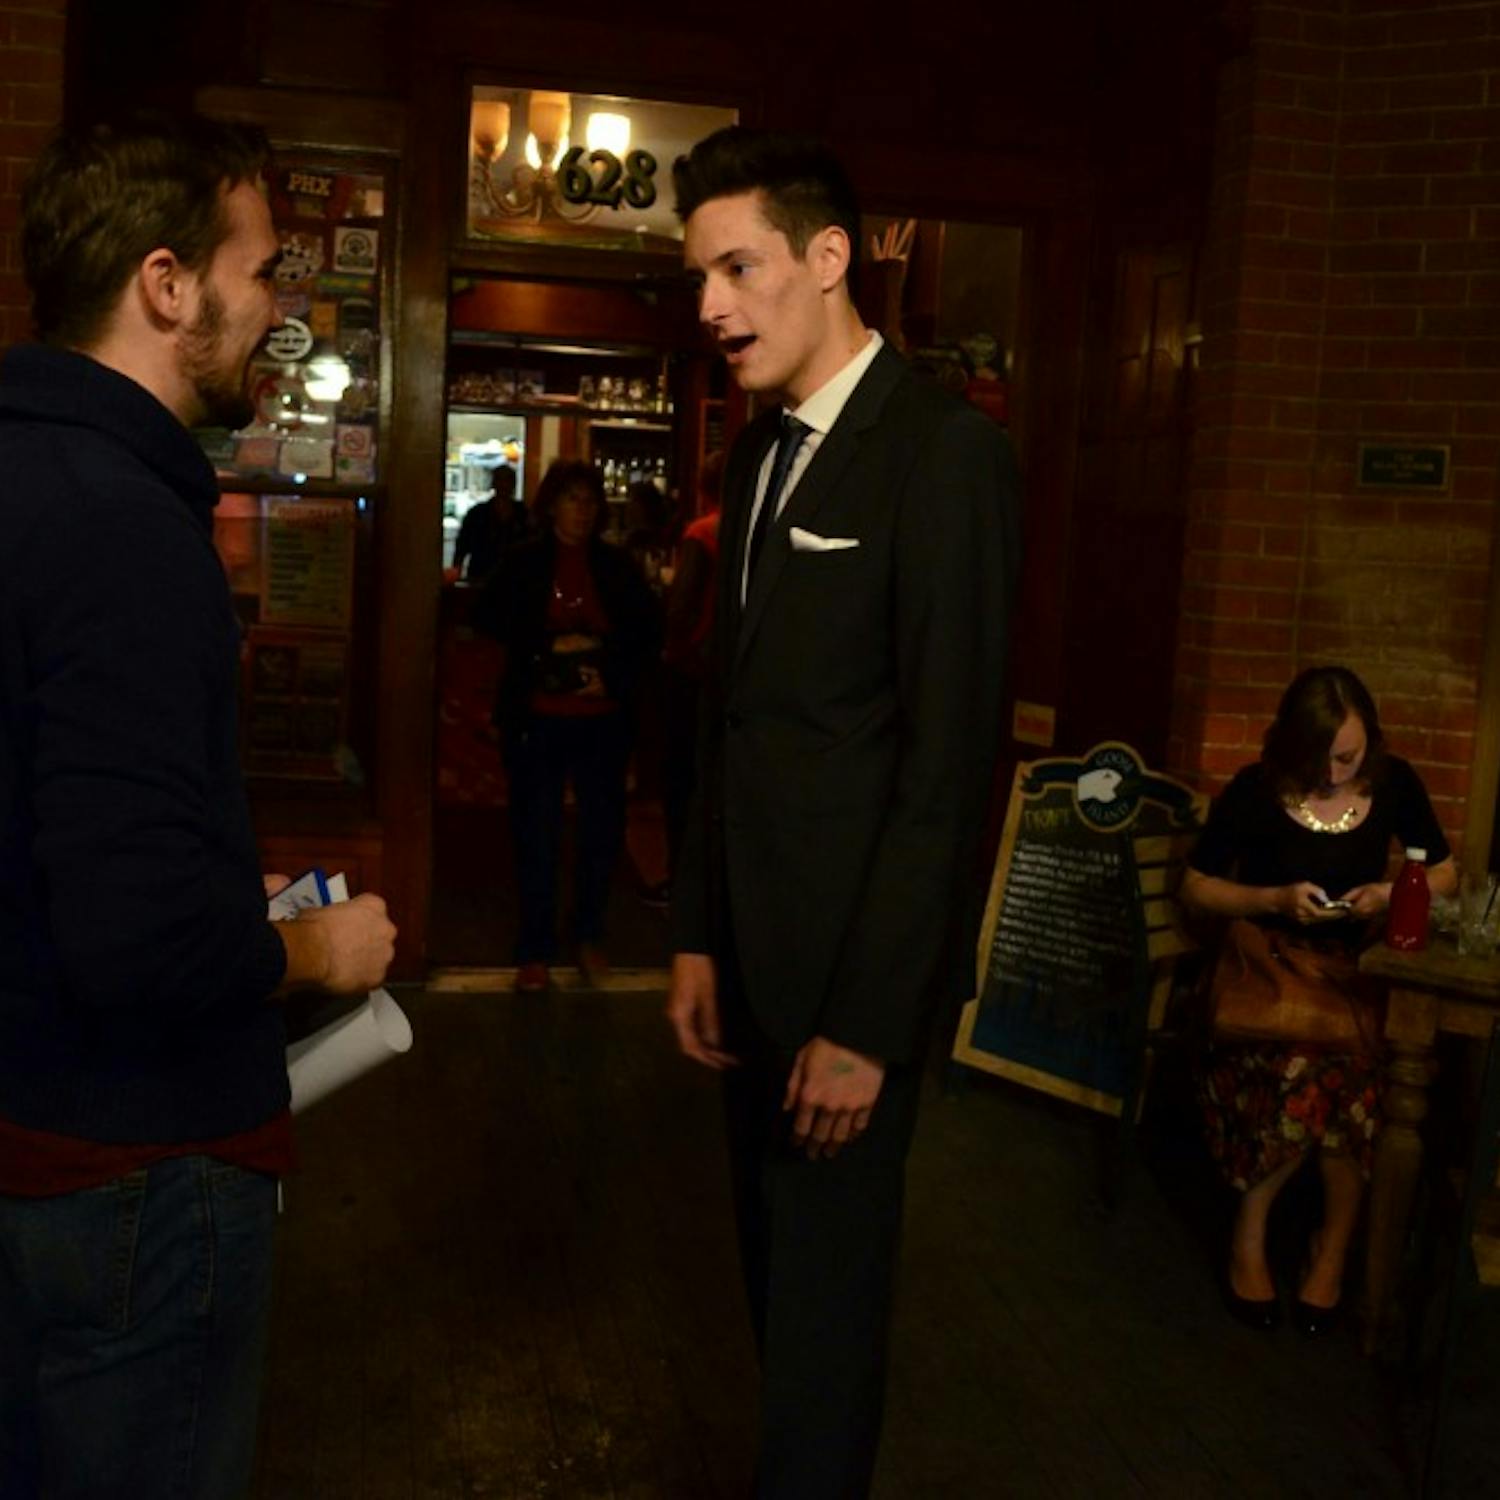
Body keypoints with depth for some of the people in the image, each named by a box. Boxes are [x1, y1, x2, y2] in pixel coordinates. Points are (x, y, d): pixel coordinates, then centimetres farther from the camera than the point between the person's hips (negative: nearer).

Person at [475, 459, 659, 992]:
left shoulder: (616, 566, 4)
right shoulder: (523, 562, 2)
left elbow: (645, 632, 6)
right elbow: (489, 619, -4)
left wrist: (612, 676, -10)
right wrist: (549, 646, -14)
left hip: (603, 719, 1)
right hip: (537, 718, -1)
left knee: (603, 828, 6)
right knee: (535, 833, 3)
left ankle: (589, 936, 26)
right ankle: (536, 949, 14)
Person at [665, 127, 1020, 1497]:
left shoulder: (944, 452, -14)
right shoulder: (762, 454, 11)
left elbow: (951, 758, -18)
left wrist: (867, 1021, -17)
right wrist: (699, 934, 11)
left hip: (855, 967, -7)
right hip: (756, 950, 7)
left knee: (827, 1290, 7)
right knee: (776, 1267, 18)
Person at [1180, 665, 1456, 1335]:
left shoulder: (1394, 783, 3)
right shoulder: (1256, 791, -5)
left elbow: (1445, 874, 16)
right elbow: (1194, 887, 2)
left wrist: (1392, 893, -6)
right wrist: (1274, 899, -13)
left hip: (1349, 970, 2)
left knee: (1351, 1071, -28)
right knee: (1305, 1069, -31)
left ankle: (1331, 1251, -2)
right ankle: (1249, 1234, -4)